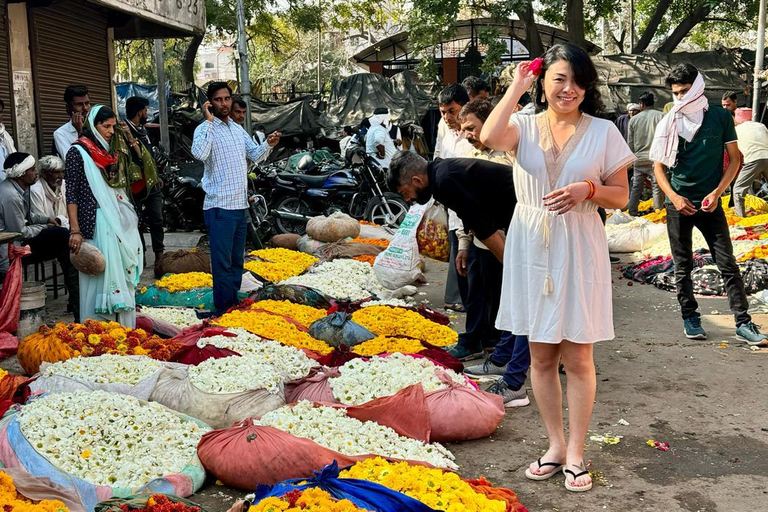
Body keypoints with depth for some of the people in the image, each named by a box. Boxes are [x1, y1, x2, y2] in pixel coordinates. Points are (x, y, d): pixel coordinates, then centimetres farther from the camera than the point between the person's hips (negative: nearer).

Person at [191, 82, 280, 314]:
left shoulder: (238, 129, 13)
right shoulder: (205, 129, -9)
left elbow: (254, 155, 22)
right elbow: (199, 154, -29)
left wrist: (268, 144, 3)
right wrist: (209, 121, -24)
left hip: (241, 204, 8)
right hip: (219, 206, -7)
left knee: (237, 260, 16)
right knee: (222, 261, -4)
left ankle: (234, 302, 27)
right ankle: (224, 309, 4)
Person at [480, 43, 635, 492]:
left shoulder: (603, 131, 0)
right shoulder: (524, 126, 2)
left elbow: (621, 196, 4)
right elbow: (490, 137, -22)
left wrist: (587, 190, -16)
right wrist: (516, 87, -12)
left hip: (579, 251, -1)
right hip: (531, 248, 2)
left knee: (578, 358, 4)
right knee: (541, 355, 10)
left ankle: (576, 453, 18)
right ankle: (556, 445, 25)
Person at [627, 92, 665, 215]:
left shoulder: (633, 119, 7)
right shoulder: (661, 116, -3)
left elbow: (630, 143, 11)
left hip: (639, 160, 3)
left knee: (636, 188, 9)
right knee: (657, 188, 2)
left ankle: (632, 213, 12)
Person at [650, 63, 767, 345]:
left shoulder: (720, 117, 1)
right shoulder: (669, 123, 2)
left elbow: (734, 159, 4)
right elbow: (658, 165, 5)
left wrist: (716, 193, -8)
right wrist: (674, 197, -9)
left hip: (710, 203, -1)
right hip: (678, 204, 1)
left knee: (728, 264, -2)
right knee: (683, 266, 7)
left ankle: (743, 322, 3)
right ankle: (690, 318, 18)